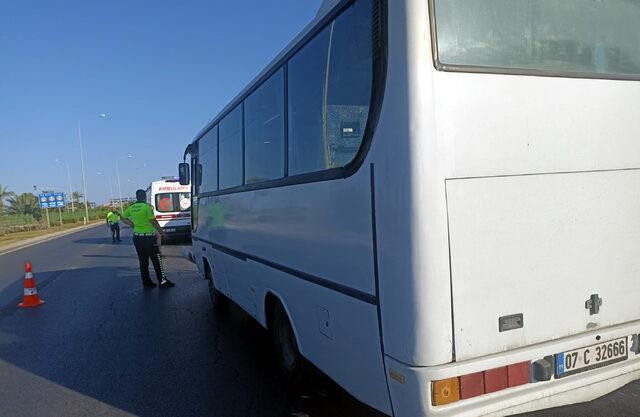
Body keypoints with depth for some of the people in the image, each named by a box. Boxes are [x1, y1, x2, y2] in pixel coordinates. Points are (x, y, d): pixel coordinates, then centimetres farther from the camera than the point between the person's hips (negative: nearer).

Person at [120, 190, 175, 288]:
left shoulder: (131, 207, 6)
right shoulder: (147, 207, -14)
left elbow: (123, 218, 19)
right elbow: (154, 222, -15)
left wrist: (132, 225, 12)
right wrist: (162, 233, -8)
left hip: (137, 237, 6)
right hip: (148, 237, -6)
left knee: (143, 261, 13)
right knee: (157, 260, 2)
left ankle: (146, 282, 17)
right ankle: (163, 281, 5)